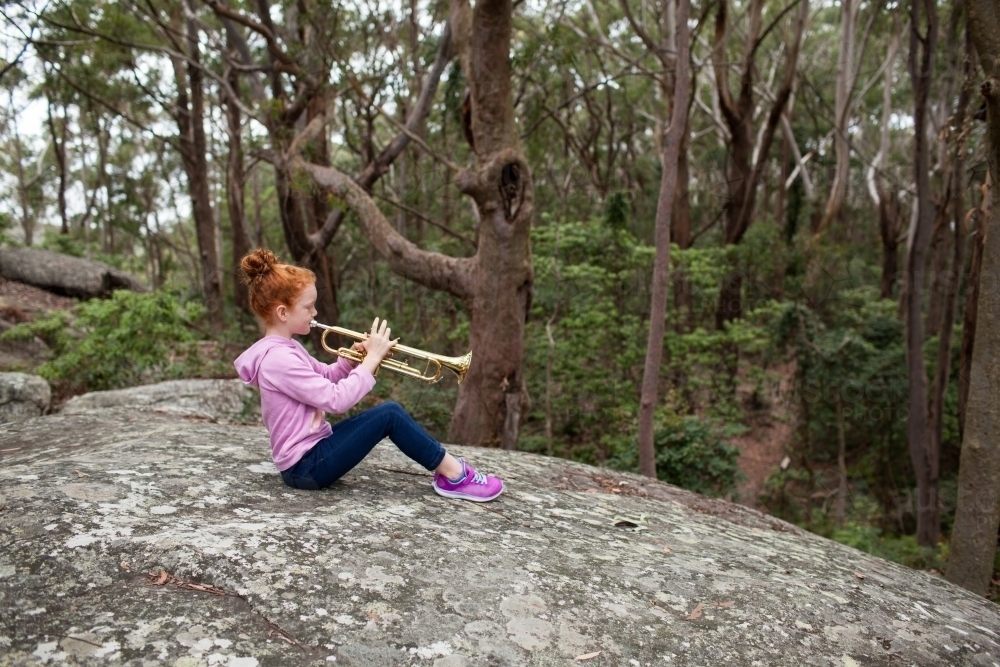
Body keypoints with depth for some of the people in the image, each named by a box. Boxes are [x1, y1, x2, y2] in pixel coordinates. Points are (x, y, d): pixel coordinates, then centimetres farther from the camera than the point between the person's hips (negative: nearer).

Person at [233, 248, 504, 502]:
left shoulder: (284, 348, 9)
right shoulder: (278, 359, -23)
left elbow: (327, 377, 18)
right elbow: (336, 399, -27)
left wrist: (354, 356, -1)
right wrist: (372, 358, -18)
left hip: (311, 450, 10)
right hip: (306, 466, -10)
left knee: (388, 413, 4)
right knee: (389, 415, -15)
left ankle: (446, 467, 6)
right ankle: (454, 474, -6)